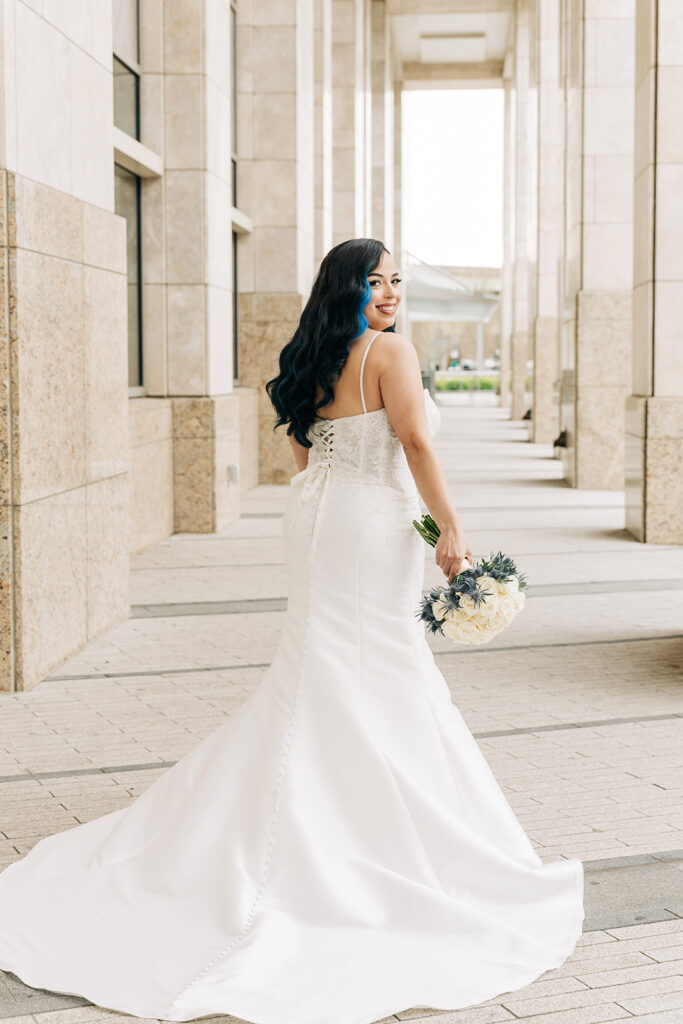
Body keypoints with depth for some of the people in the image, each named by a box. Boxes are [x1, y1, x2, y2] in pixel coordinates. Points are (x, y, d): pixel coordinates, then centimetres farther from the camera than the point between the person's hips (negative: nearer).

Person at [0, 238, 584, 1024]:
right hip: (374, 527, -8)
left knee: (313, 679, 16)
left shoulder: (311, 361, 12)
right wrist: (450, 529, -16)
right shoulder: (389, 351, -11)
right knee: (379, 689, 0)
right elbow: (416, 441, -19)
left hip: (312, 518, 8)